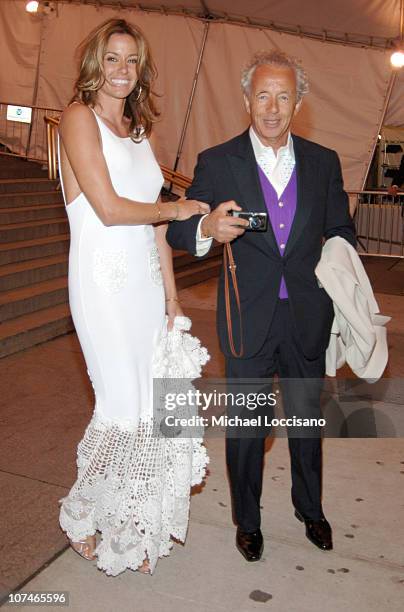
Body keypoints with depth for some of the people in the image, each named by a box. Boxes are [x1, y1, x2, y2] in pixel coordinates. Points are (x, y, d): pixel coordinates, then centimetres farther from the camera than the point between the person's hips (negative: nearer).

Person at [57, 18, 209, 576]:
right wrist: (176, 209, -1)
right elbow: (109, 208, -15)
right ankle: (86, 522, 25)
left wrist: (172, 298, 13)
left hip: (147, 280, 7)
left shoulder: (139, 130, 17)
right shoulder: (80, 117, -5)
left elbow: (156, 226, 14)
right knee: (125, 406, 0)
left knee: (152, 402, 10)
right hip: (105, 281, -7)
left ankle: (134, 525, 29)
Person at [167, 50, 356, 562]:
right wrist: (208, 228, -30)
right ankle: (247, 520, 36)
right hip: (248, 320, -2)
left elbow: (340, 231, 11)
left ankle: (309, 508, 44)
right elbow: (176, 230, -7)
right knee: (246, 426, 12)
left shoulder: (323, 162, 3)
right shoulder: (217, 162, -5)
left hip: (307, 317, 2)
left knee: (307, 419, 18)